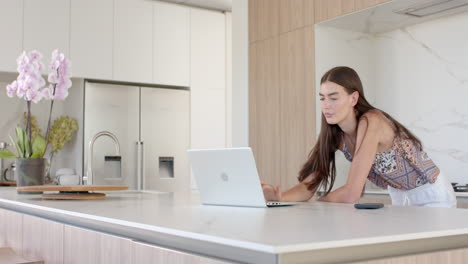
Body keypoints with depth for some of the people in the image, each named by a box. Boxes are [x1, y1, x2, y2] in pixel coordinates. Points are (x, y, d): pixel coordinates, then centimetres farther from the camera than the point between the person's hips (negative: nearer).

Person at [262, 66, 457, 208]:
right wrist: (280, 197, -35)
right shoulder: (334, 135, -10)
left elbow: (351, 194, -35)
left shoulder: (370, 123, -32)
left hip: (432, 197, -6)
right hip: (400, 199, 6)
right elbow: (309, 185, -16)